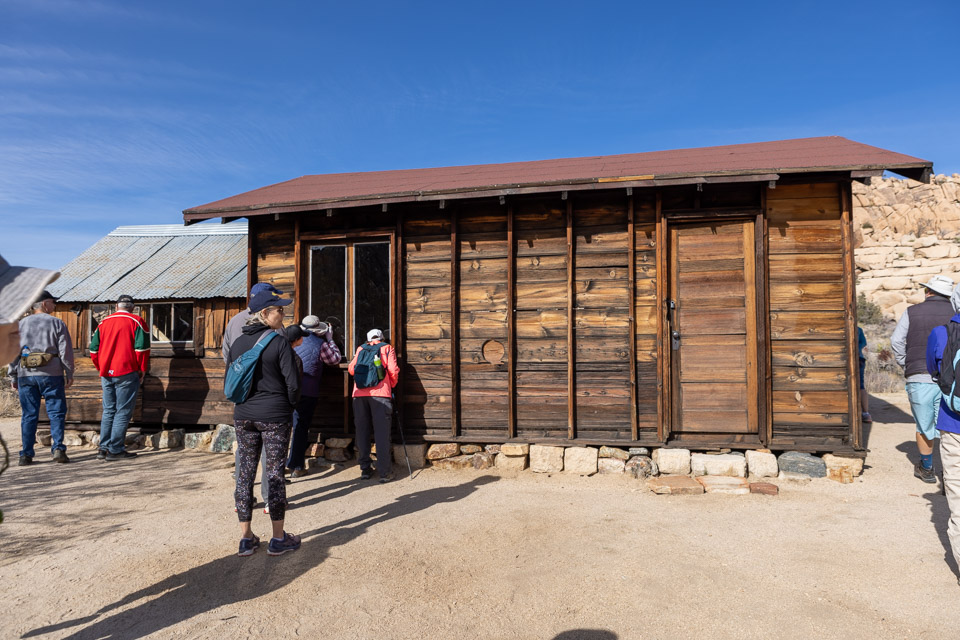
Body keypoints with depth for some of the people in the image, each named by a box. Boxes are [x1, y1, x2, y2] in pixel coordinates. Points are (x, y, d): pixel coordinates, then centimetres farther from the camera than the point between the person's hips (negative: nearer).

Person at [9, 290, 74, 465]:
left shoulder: (20, 324, 10)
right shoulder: (57, 323, 0)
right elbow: (65, 351, -3)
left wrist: (14, 377, 16)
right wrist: (69, 374, 2)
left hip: (26, 375, 3)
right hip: (51, 374, -3)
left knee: (28, 415, 7)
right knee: (56, 413, 2)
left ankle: (26, 454, 8)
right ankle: (58, 448, -6)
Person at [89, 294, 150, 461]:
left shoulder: (103, 322, 13)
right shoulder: (136, 322, -3)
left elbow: (93, 349, 13)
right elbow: (142, 348, -10)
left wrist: (101, 368, 21)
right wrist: (142, 370, -1)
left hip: (106, 373, 5)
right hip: (127, 373, -5)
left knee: (108, 411, 13)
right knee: (123, 411, -1)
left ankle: (104, 448, 14)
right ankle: (115, 450, -2)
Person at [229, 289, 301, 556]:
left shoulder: (237, 343, 5)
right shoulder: (279, 343, -12)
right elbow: (293, 384, -13)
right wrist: (289, 407, 4)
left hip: (243, 416, 5)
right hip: (275, 416, -5)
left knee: (245, 474, 11)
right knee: (275, 475, 3)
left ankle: (246, 538, 18)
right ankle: (278, 539, 12)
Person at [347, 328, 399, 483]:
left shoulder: (361, 349, 17)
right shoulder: (387, 348, 11)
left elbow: (351, 369, 9)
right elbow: (393, 371, 1)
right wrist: (391, 386, 19)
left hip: (359, 394, 2)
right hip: (381, 394, -2)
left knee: (362, 431, 10)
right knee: (382, 433, -2)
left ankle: (365, 469, 13)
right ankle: (384, 473, -4)